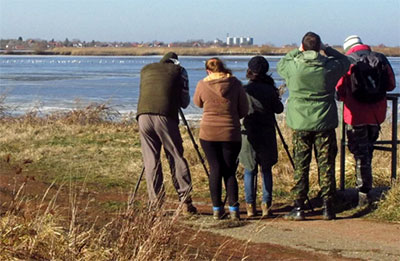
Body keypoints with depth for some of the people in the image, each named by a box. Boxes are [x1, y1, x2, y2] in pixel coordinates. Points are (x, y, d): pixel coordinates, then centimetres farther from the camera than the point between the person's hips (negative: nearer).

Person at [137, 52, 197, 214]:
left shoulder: (146, 69, 24)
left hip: (143, 115, 3)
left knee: (150, 160, 5)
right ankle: (185, 200, -1)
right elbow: (185, 101, 16)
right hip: (165, 116, -3)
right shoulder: (179, 71, 16)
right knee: (176, 157, 3)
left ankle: (155, 202, 2)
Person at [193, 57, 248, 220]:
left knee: (215, 170, 5)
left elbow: (198, 103, 16)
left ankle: (217, 209, 5)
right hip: (231, 134, 0)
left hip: (208, 133, 0)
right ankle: (234, 208, 1)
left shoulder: (202, 85, -3)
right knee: (229, 171, 7)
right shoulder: (235, 84, -2)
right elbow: (244, 110, 4)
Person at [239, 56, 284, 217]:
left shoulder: (244, 90, -6)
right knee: (266, 169, 9)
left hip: (248, 134, 0)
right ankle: (266, 205, 3)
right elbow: (279, 109, 3)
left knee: (249, 170, 8)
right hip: (266, 134, 0)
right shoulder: (269, 90, -4)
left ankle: (250, 206, 4)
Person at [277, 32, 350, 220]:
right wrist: (327, 49, 17)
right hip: (325, 123, 0)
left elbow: (280, 65, 16)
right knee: (326, 165, 6)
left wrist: (297, 52, 17)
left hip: (300, 124, 0)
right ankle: (328, 208, 9)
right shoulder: (330, 66, -7)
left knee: (300, 166, 6)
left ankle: (299, 207, 6)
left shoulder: (293, 66, -8)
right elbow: (345, 62, 16)